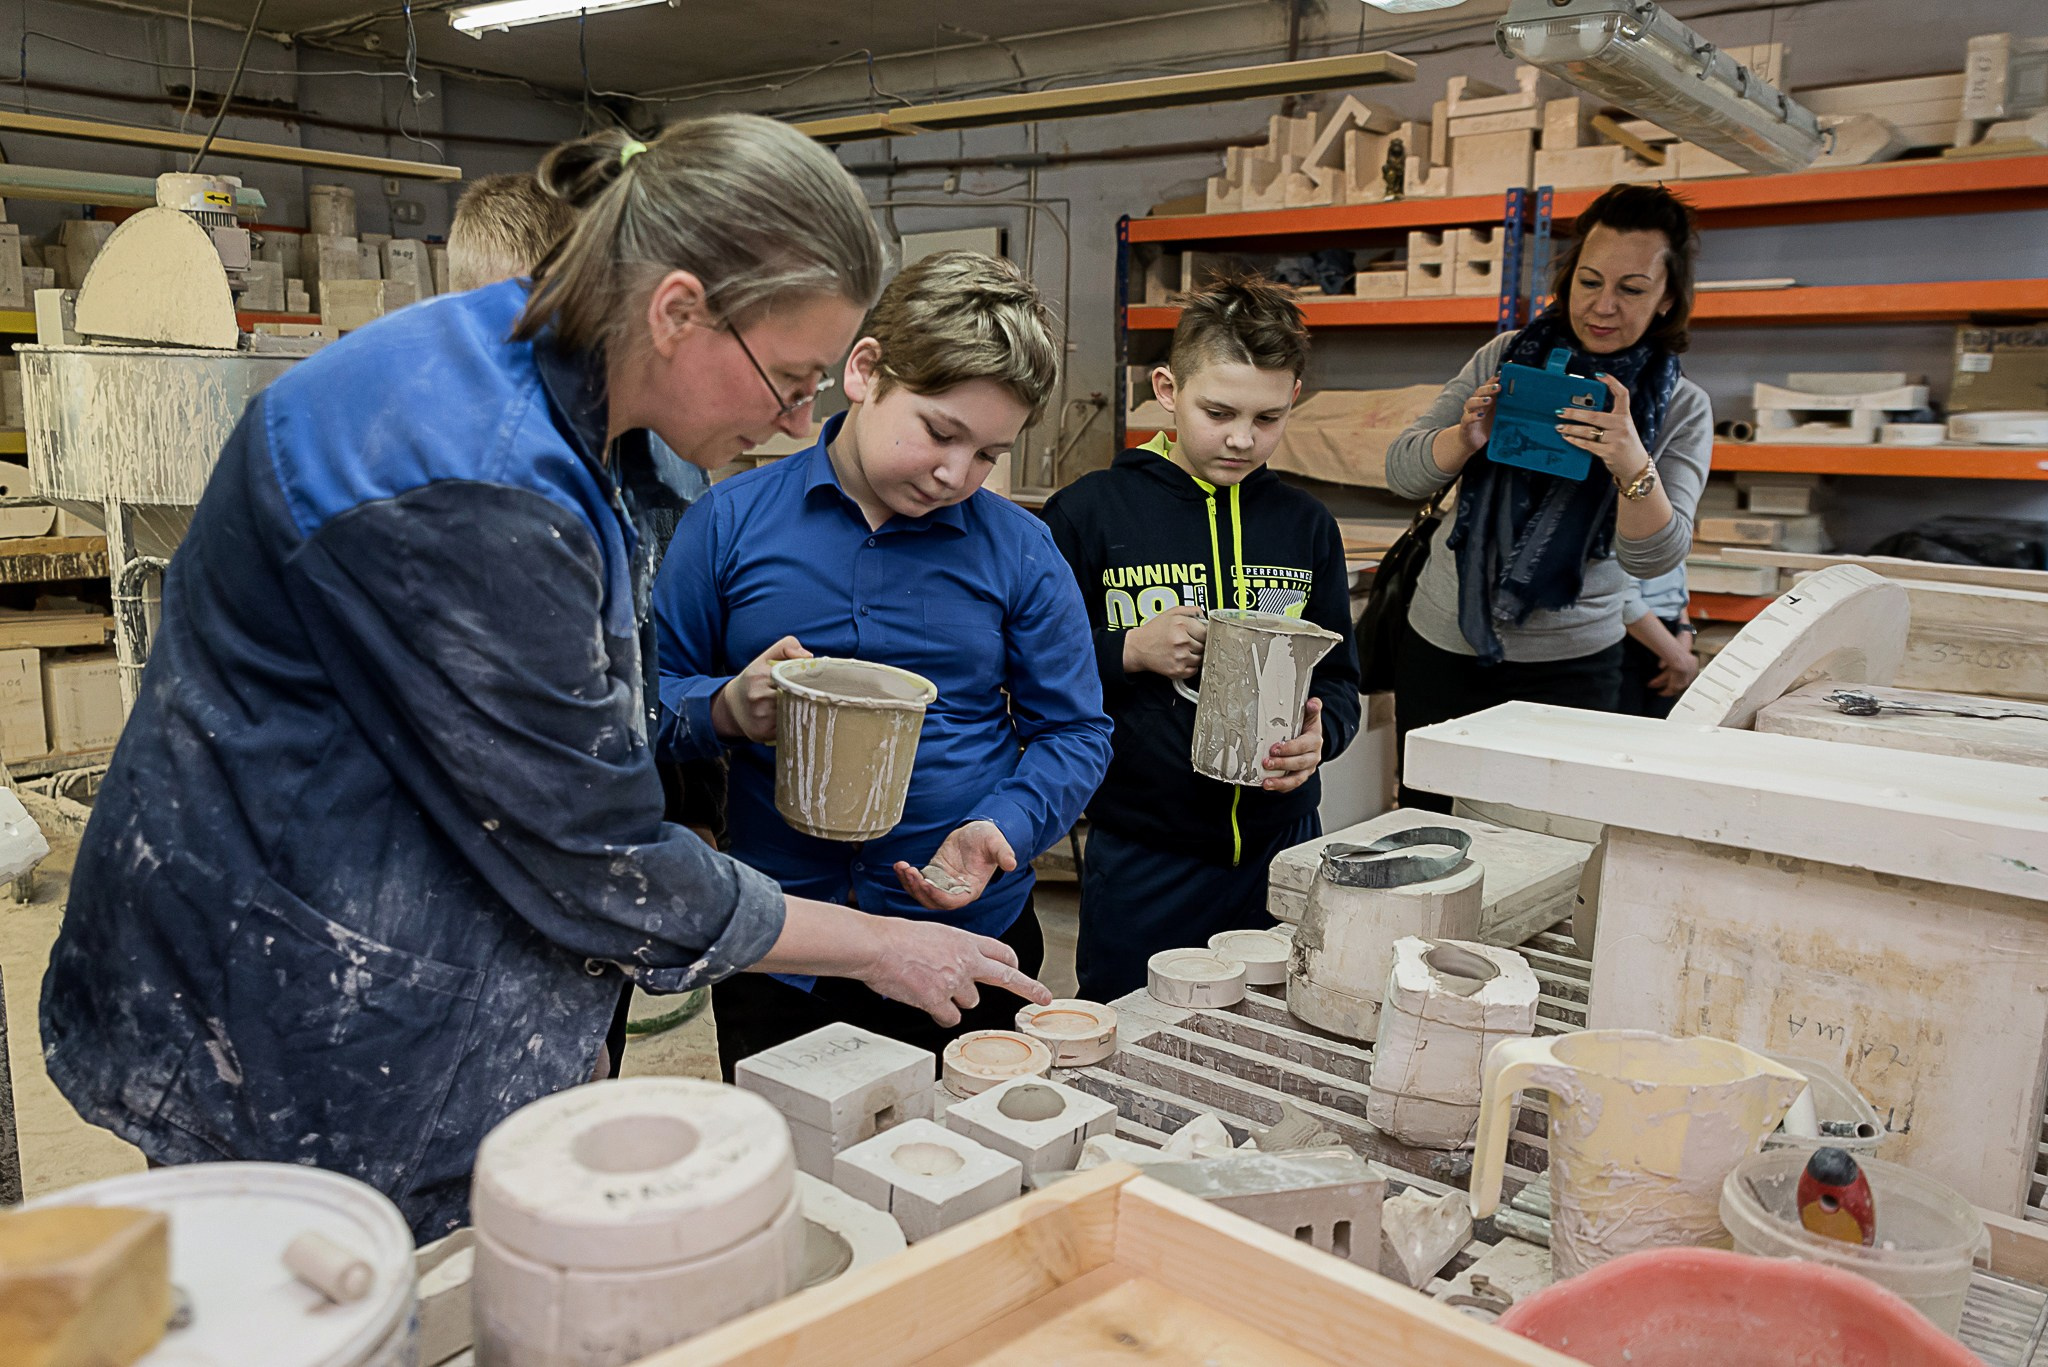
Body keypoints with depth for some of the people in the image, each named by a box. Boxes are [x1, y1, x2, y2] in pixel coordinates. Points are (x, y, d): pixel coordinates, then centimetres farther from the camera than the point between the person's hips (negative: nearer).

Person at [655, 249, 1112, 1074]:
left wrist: (1003, 828, -15)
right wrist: (726, 708, -18)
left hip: (971, 948, 0)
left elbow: (1073, 732, 2)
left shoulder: (1019, 551, -2)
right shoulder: (731, 524, -3)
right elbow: (649, 692, 3)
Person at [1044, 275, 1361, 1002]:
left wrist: (1320, 733, -11)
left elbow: (1339, 679, 10)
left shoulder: (1307, 526, 6)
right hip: (1142, 855, -3)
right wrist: (1127, 652, -17)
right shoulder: (1087, 514, -5)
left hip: (1282, 846, 3)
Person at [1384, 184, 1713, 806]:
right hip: (1443, 640, 1)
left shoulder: (1682, 409, -2)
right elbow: (1402, 473, -2)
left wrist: (1633, 465, -30)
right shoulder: (1508, 357, 1)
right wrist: (1466, 439, -22)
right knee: (1427, 816, 7)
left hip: (1570, 665, -1)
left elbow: (1653, 557, -12)